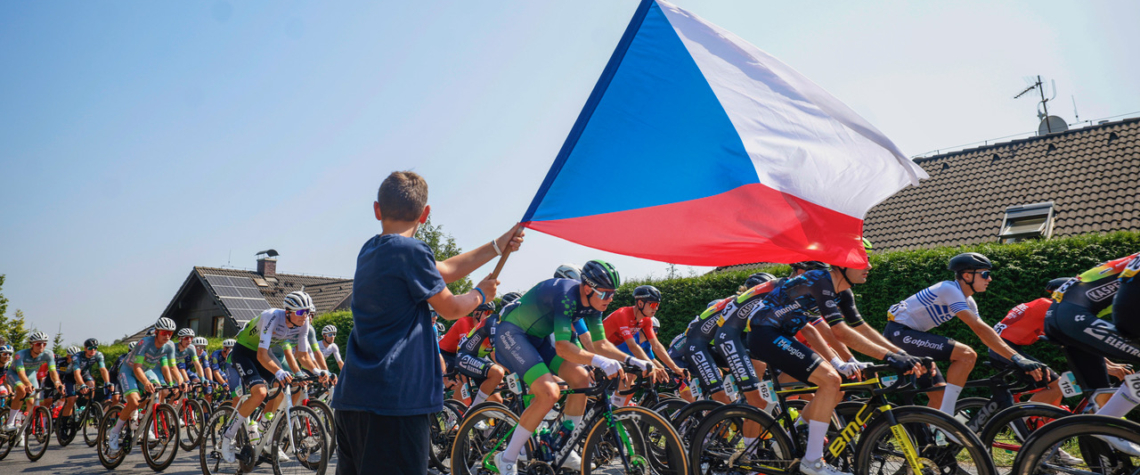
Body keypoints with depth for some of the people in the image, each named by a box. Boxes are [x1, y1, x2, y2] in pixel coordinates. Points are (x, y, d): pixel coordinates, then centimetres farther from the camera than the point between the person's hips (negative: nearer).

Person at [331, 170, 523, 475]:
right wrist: (480, 293, 18)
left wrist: (497, 247, 22)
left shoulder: (370, 250, 14)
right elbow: (450, 309, -3)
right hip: (396, 398, -9)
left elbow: (442, 271, 18)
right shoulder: (411, 250, -13)